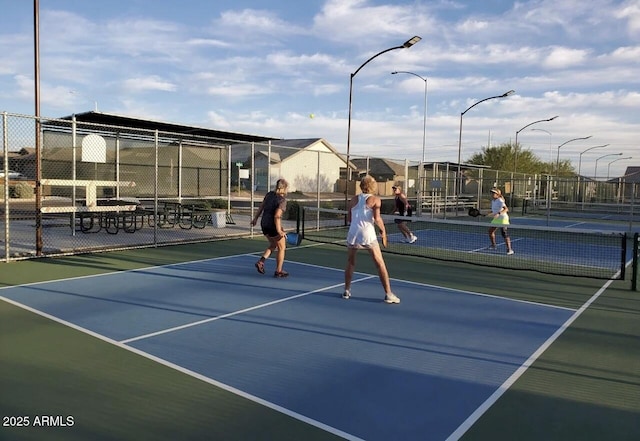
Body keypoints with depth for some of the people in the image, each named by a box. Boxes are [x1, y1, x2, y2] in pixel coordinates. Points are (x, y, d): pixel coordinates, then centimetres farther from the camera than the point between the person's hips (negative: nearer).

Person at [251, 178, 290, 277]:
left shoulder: (269, 194, 3)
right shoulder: (282, 200, -17)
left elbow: (261, 207, 11)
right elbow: (277, 216, -24)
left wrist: (255, 218, 21)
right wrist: (279, 230, -21)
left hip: (264, 225, 7)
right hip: (274, 226, -7)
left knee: (273, 245, 26)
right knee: (281, 248, 12)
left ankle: (261, 262, 12)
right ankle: (278, 271, 20)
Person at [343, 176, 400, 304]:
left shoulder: (354, 199, 12)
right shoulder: (375, 199, 2)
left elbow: (349, 219, 15)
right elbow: (377, 218, -10)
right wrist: (383, 231, 2)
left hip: (353, 233, 4)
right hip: (368, 234, -3)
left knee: (350, 263, 19)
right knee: (380, 264, 3)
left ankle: (347, 291, 23)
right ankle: (388, 294, 3)